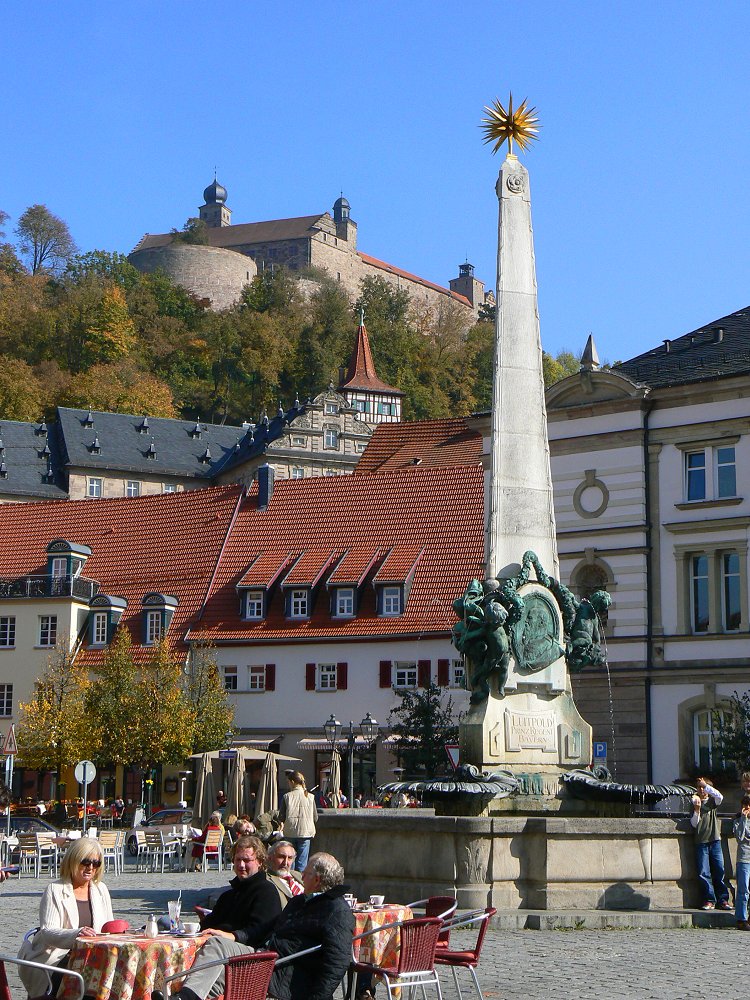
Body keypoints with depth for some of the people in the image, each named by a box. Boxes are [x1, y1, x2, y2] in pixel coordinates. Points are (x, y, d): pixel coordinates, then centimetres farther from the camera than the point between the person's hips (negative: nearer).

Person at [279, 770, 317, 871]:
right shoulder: (310, 797, -4)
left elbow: (282, 817, -4)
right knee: (302, 862, 5)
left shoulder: (287, 797, -6)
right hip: (305, 832, 0)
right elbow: (315, 818, 0)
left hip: (289, 833, 0)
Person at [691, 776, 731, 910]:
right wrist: (697, 810, -10)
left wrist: (706, 785, -10)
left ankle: (723, 899, 0)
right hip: (701, 842, 1)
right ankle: (709, 900, -2)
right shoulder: (694, 803, 13)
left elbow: (719, 797, -12)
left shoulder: (712, 801, 12)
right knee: (703, 873, -5)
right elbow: (694, 824, 5)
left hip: (715, 840, 0)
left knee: (719, 870, -4)